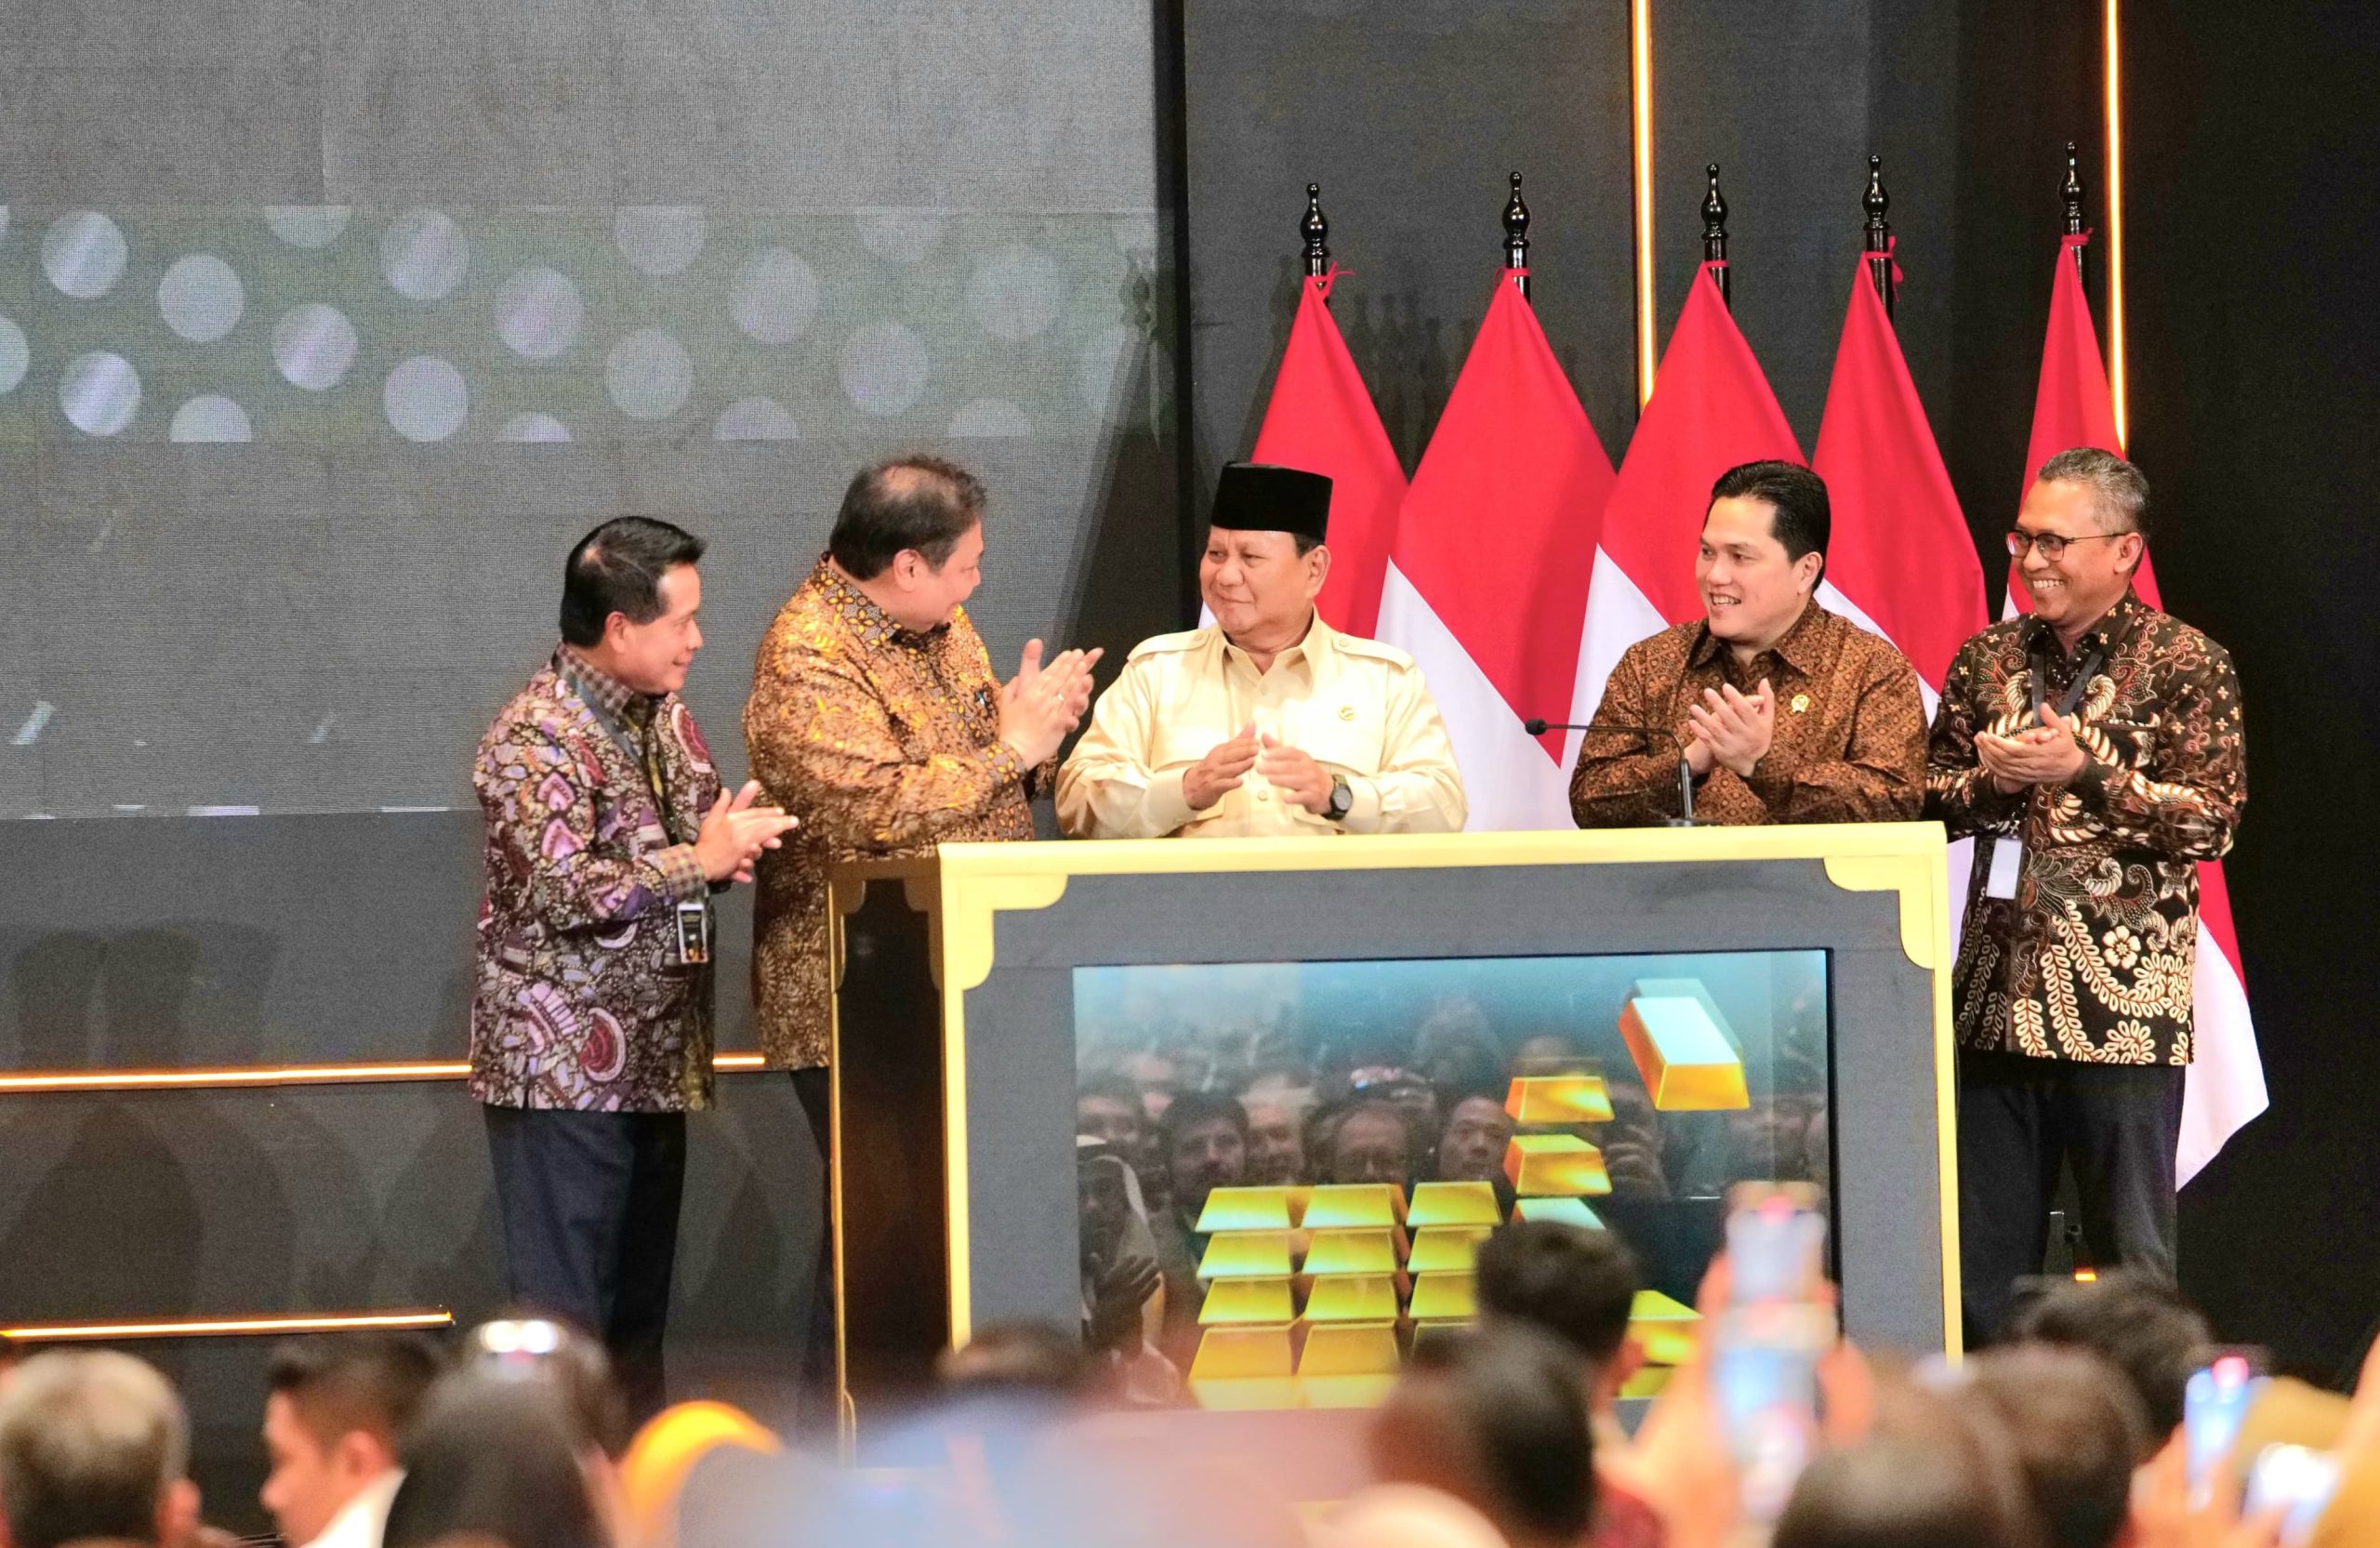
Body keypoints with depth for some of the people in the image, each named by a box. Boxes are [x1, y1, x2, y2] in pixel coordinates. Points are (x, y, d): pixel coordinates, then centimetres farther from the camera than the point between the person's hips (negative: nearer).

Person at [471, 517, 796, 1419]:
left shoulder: (666, 718, 13)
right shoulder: (537, 740, -14)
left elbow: (705, 841, 25)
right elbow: (560, 890, -23)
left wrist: (733, 842, 1)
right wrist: (700, 860, -19)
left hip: (654, 1064, 9)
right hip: (564, 1068, -9)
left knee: (638, 1310, 13)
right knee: (564, 1314, -8)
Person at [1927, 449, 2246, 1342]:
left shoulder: (2184, 663, -3)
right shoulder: (1987, 660, 12)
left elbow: (2215, 822, -9)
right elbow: (1925, 801, 14)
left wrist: (2086, 772, -16)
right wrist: (1988, 781, -7)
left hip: (2122, 1003, -5)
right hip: (1997, 998, 5)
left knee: (2131, 1252, 1)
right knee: (1984, 1252, 8)